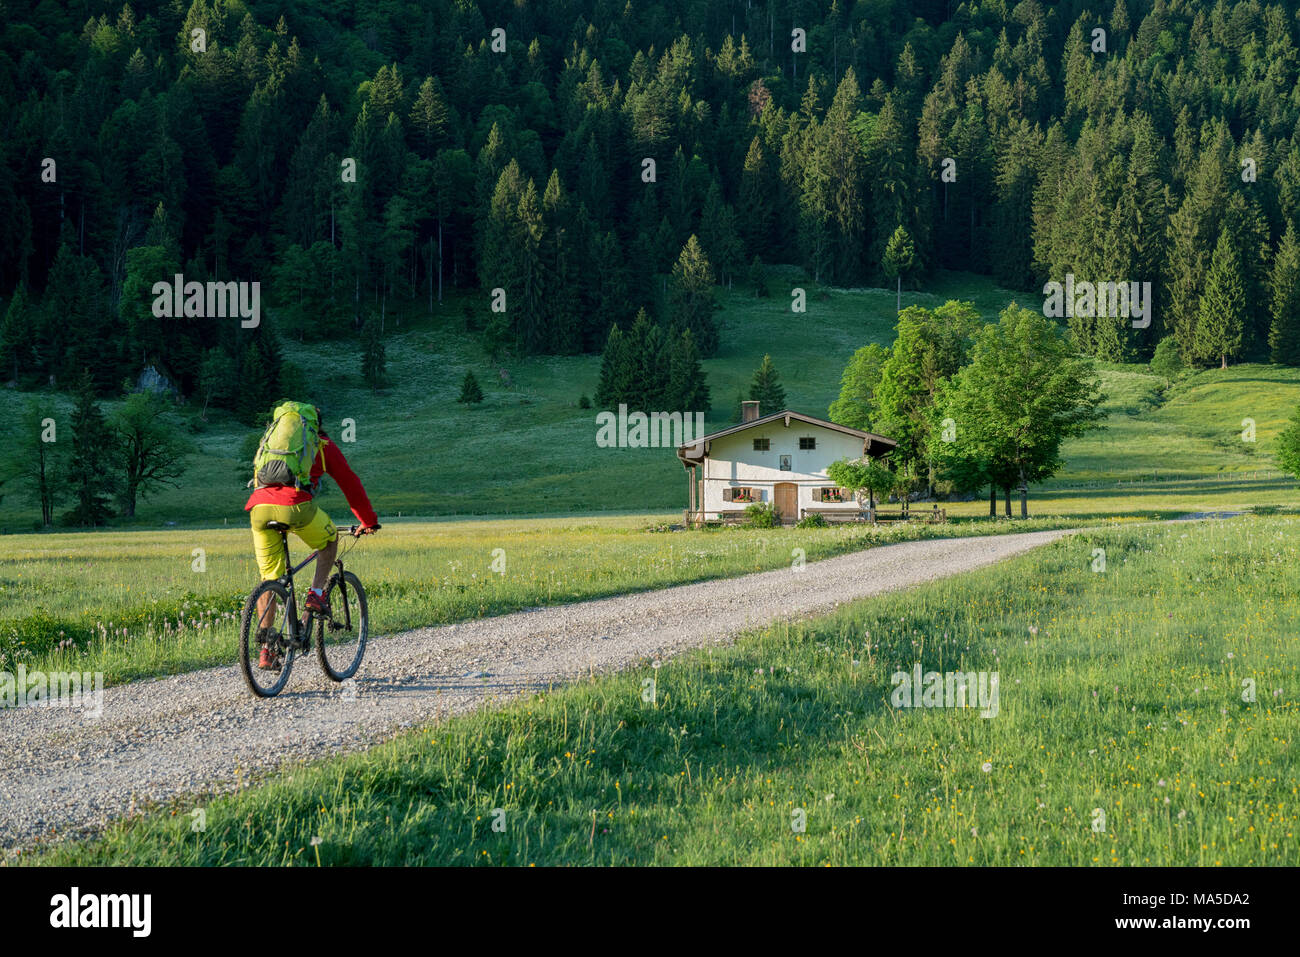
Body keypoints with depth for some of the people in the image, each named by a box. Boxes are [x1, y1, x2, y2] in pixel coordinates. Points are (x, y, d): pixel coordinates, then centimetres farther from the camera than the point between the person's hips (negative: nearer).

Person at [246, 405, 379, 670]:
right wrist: (368, 522, 36)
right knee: (331, 539, 27)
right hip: (295, 505, -4)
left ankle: (265, 648, 9)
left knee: (269, 578, 13)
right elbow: (350, 484, 25)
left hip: (259, 508, 4)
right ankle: (316, 596, 12)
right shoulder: (323, 445, 23)